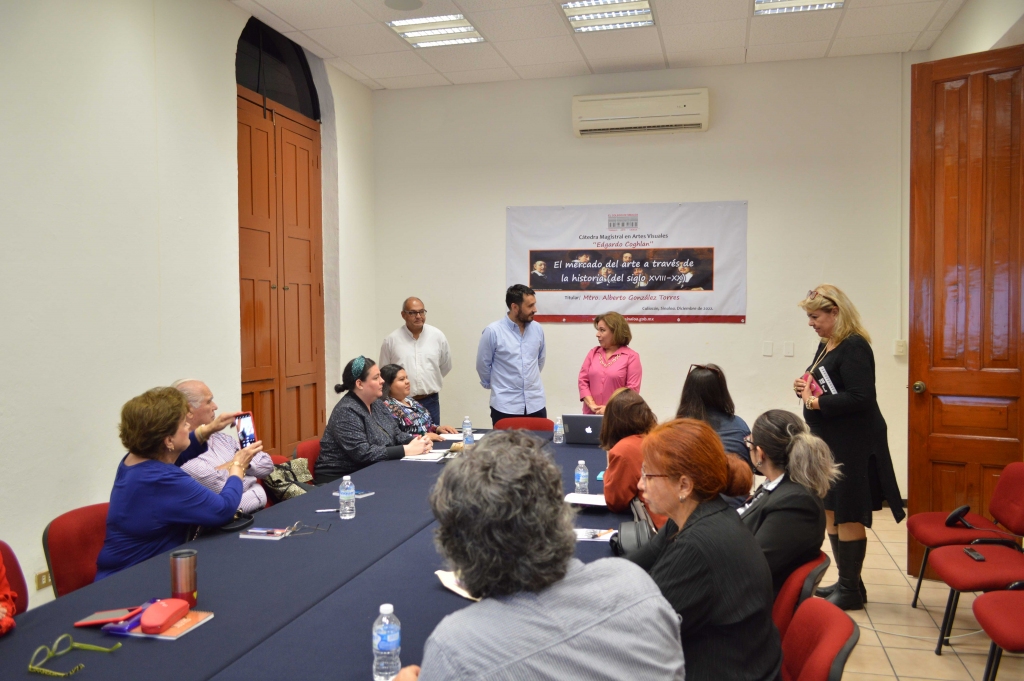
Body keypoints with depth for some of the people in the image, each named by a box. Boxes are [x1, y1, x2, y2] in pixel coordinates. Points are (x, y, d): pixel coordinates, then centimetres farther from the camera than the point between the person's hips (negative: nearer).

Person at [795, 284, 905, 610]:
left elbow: (861, 398, -26)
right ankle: (846, 582, 28)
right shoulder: (826, 345, 10)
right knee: (830, 513, 15)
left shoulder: (854, 347, -17)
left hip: (852, 446, -9)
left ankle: (851, 590, 14)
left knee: (847, 516, 1)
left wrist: (815, 402, -22)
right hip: (829, 442, 9)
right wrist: (805, 388, 0)